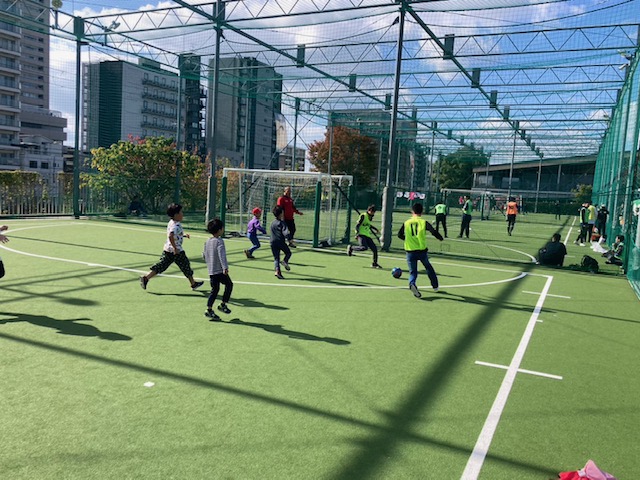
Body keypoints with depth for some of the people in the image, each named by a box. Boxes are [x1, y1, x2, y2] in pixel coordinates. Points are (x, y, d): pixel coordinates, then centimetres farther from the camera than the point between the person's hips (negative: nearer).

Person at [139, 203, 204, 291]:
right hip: (177, 251, -8)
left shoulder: (171, 223, 10)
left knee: (160, 266, 8)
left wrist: (183, 235, 19)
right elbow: (171, 236, -34)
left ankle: (145, 277, -3)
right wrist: (175, 248, -29)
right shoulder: (176, 225, -20)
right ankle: (193, 284, 21)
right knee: (186, 266, 8)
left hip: (167, 250, 8)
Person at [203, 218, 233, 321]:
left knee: (214, 289, 13)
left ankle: (209, 309, 8)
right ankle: (223, 305, 12)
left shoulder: (207, 242, 10)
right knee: (229, 284, 11)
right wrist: (225, 267, -30)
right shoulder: (219, 241, -13)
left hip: (211, 271, 7)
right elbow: (222, 255, -24)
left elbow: (204, 255, 18)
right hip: (220, 270, -7)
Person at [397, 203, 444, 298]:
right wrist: (441, 238, 7)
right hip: (422, 250, -1)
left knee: (413, 271, 6)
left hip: (410, 251, 1)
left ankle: (412, 284, -25)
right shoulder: (424, 222, -4)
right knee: (428, 267, 23)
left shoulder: (406, 223, 3)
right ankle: (435, 286, 34)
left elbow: (399, 235, 7)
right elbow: (434, 232, -12)